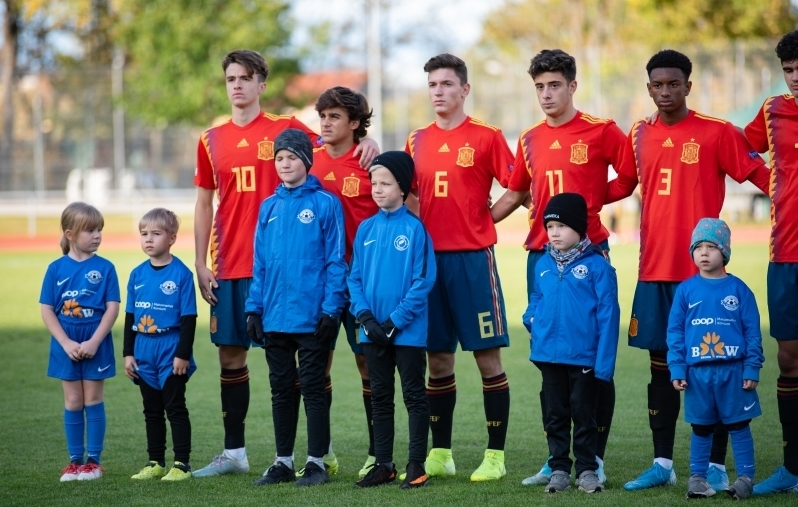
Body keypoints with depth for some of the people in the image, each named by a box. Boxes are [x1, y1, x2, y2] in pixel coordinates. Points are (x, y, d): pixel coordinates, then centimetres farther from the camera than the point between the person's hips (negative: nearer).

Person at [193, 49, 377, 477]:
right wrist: (201, 264, 8)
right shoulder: (211, 140, 11)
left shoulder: (285, 129, 1)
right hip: (228, 267, 4)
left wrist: (365, 143, -20)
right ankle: (233, 452, 16)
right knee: (230, 354, 7)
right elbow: (204, 204, 14)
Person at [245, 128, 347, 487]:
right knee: (281, 390, 11)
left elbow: (335, 261, -7)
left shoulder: (325, 204, -5)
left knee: (313, 388, 2)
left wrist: (331, 309, -12)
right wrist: (254, 308, 5)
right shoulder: (269, 207, 9)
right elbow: (260, 263, 11)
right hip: (274, 317, 5)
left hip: (312, 318, -5)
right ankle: (283, 461, 19)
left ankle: (316, 463, 8)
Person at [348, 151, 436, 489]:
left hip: (407, 331, -5)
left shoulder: (414, 229, -10)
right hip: (373, 331, 5)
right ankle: (383, 464, 20)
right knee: (380, 398, 12)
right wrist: (365, 316, -8)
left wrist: (395, 321, -16)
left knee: (414, 397, 3)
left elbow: (423, 281, -12)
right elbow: (355, 277, 6)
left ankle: (416, 466, 8)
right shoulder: (366, 229, 5)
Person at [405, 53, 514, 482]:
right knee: (437, 358, 9)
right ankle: (440, 454, 16)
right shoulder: (417, 141, 11)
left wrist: (482, 218, 0)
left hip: (473, 257, -5)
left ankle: (495, 455, 3)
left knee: (488, 356, -2)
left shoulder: (486, 137, -3)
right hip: (429, 256, 5)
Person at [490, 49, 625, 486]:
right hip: (541, 254, 5)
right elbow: (516, 194, 20)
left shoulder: (601, 131, -4)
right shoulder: (529, 141, 11)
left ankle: (595, 458, 4)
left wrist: (592, 198, -7)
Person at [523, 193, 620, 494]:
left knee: (584, 415, 5)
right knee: (556, 415, 11)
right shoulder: (543, 265, 5)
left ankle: (587, 471, 15)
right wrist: (532, 321, -3)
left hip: (584, 356, -5)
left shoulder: (597, 265, -9)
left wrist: (604, 361, -14)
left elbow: (607, 314, -11)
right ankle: (559, 469, 19)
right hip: (549, 354, 5)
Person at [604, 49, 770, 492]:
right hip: (653, 270, 5)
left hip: (701, 271, -5)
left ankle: (715, 466, 4)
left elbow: (760, 174, -4)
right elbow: (622, 185, 23)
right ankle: (663, 463, 16)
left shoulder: (716, 133, -4)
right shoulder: (639, 136, 10)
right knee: (660, 362, 9)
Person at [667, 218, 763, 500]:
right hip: (697, 373, 1)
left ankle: (745, 477, 10)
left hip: (733, 371, -1)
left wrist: (752, 369, -4)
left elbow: (752, 331, 0)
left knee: (739, 426, 4)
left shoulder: (738, 289, -1)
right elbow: (675, 331, 4)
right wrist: (677, 370, -2)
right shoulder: (685, 290, 2)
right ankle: (697, 478, 17)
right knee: (701, 428, 10)